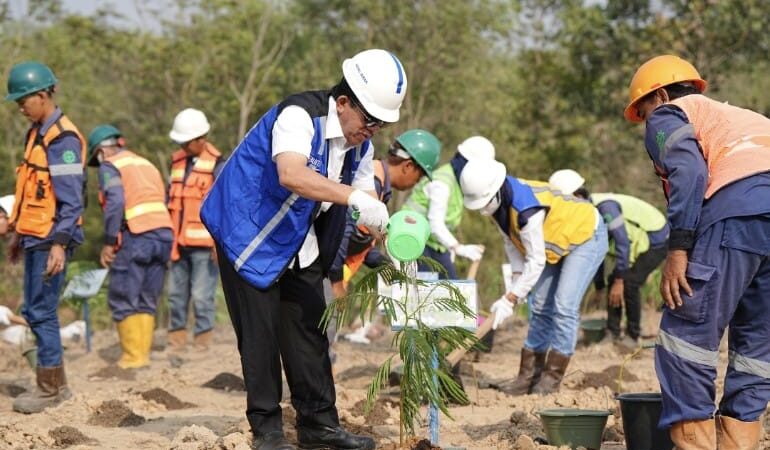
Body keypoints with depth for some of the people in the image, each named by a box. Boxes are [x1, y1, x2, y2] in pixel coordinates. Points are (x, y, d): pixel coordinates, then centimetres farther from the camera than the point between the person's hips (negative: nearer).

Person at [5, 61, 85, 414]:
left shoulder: (63, 138, -14)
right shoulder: (36, 133, 15)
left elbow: (71, 198, -18)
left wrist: (59, 243, -22)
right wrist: (18, 233, 23)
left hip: (51, 239, -10)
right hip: (34, 237, 10)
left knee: (42, 311, -6)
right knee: (33, 311, 12)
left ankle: (51, 389, 1)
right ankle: (55, 384, 20)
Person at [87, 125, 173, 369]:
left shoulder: (110, 166, 3)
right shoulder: (147, 164, 25)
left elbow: (115, 202, -13)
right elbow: (163, 202, 17)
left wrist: (109, 242, -10)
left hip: (136, 236, -7)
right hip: (164, 233, 7)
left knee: (123, 301, 0)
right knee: (147, 301, 12)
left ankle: (133, 357, -3)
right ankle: (143, 353, 9)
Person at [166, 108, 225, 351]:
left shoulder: (216, 165, -5)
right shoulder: (177, 161, 14)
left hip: (204, 244, -6)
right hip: (179, 242, 6)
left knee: (202, 295, -5)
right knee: (176, 293, 9)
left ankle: (202, 340, 2)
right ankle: (176, 338, 15)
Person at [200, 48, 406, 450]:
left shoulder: (360, 142, 0)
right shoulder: (298, 116, -26)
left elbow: (367, 201, 3)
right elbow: (291, 175, -44)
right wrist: (353, 198, -50)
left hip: (299, 242, 8)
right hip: (249, 231, -8)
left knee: (309, 327, 7)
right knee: (260, 331, -6)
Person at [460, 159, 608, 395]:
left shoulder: (527, 210, -39)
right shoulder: (499, 201, -12)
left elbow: (536, 261, -34)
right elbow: (511, 242, 0)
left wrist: (510, 299, -32)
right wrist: (518, 283, -7)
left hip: (586, 236, -9)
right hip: (557, 243, 9)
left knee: (564, 307, -17)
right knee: (540, 308, 6)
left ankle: (552, 377, -12)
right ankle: (529, 376, 9)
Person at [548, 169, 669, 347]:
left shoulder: (605, 206, -32)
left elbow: (622, 242, -33)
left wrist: (619, 281, -29)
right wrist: (599, 286, 13)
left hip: (656, 240, -9)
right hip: (642, 240, 9)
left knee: (629, 283, -18)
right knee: (614, 281, 2)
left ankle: (633, 336, -5)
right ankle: (612, 333, 8)